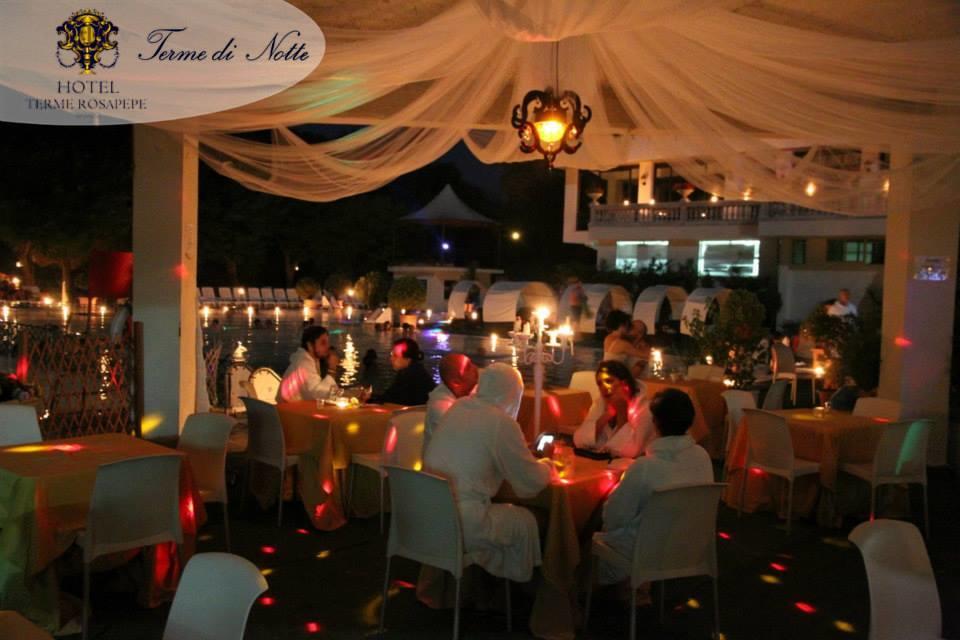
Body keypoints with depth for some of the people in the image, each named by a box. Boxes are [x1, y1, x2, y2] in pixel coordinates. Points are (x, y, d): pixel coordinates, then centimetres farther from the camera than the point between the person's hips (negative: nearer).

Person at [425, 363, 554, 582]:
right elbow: (532, 481, -5)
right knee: (525, 522, 16)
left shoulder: (457, 407, 6)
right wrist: (547, 466, 19)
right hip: (460, 525, -7)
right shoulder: (502, 423, -14)